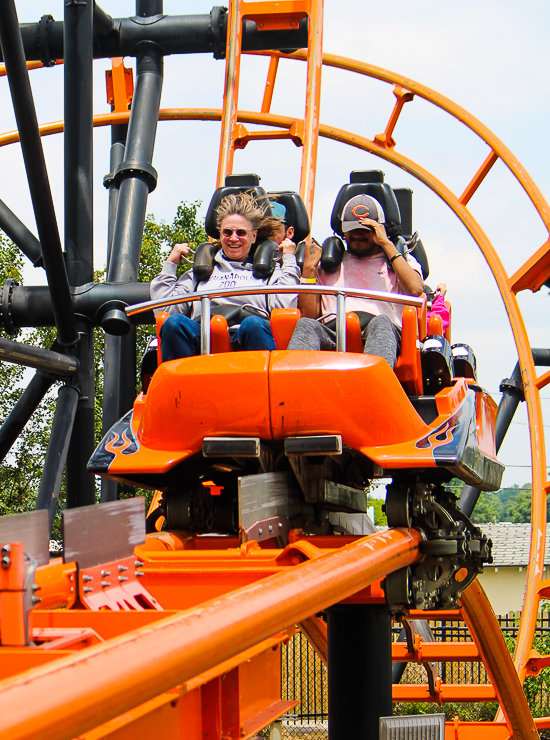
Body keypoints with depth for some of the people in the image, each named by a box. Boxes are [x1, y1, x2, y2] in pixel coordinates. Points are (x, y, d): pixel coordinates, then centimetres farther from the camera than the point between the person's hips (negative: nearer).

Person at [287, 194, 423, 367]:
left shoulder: (401, 260, 28)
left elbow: (415, 290, 1)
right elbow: (308, 314, 19)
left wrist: (387, 244, 7)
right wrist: (309, 268, 13)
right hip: (332, 335, 1)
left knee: (381, 323, -38)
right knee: (306, 325, -33)